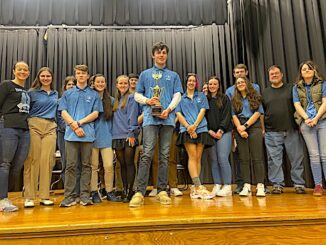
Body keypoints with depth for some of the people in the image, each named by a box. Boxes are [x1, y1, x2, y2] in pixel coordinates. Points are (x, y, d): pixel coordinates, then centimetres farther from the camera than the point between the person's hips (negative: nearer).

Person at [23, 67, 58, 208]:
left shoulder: (55, 94, 18)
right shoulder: (32, 92, 6)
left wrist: (59, 125, 16)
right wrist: (26, 125, -2)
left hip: (51, 128, 3)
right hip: (35, 126, -3)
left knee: (47, 161, -2)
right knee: (32, 160, -5)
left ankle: (45, 196, 6)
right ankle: (29, 197, 1)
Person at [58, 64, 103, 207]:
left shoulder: (94, 94, 12)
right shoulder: (68, 94, 15)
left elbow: (95, 113, 3)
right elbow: (64, 113, 6)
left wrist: (80, 122, -7)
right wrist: (74, 126, -7)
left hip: (88, 134, 0)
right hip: (71, 133, 1)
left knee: (86, 165, 2)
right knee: (71, 165, -1)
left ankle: (85, 196, 7)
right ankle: (69, 196, 4)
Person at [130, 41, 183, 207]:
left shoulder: (173, 75, 19)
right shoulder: (145, 74, 18)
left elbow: (177, 95, 8)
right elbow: (137, 95, 15)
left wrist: (169, 109, -10)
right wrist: (148, 101, -6)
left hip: (168, 118, 2)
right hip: (150, 117, -1)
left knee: (164, 155, 3)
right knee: (147, 154, -11)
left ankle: (162, 191, 9)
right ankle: (140, 192, -9)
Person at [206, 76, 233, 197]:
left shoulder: (224, 98, 9)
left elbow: (227, 116, 0)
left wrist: (221, 130, -10)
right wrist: (209, 131, -5)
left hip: (224, 132, -2)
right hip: (210, 133, 3)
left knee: (223, 158, -11)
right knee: (214, 160, 1)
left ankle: (227, 187, -5)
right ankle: (217, 186, 6)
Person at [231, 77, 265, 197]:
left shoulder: (255, 97, 11)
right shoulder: (234, 100, 17)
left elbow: (258, 113, -1)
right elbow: (234, 115, 6)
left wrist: (245, 125, -11)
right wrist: (239, 128, -10)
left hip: (254, 126, -2)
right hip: (240, 128, 2)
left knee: (257, 157, -7)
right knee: (244, 158, -1)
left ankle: (260, 186, -4)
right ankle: (247, 186, 1)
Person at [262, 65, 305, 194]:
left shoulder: (291, 89, 10)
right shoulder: (264, 93, 14)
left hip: (291, 130, -1)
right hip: (272, 132, 1)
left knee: (296, 158, 2)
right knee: (274, 160, 2)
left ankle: (299, 184, 13)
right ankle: (277, 185, 10)